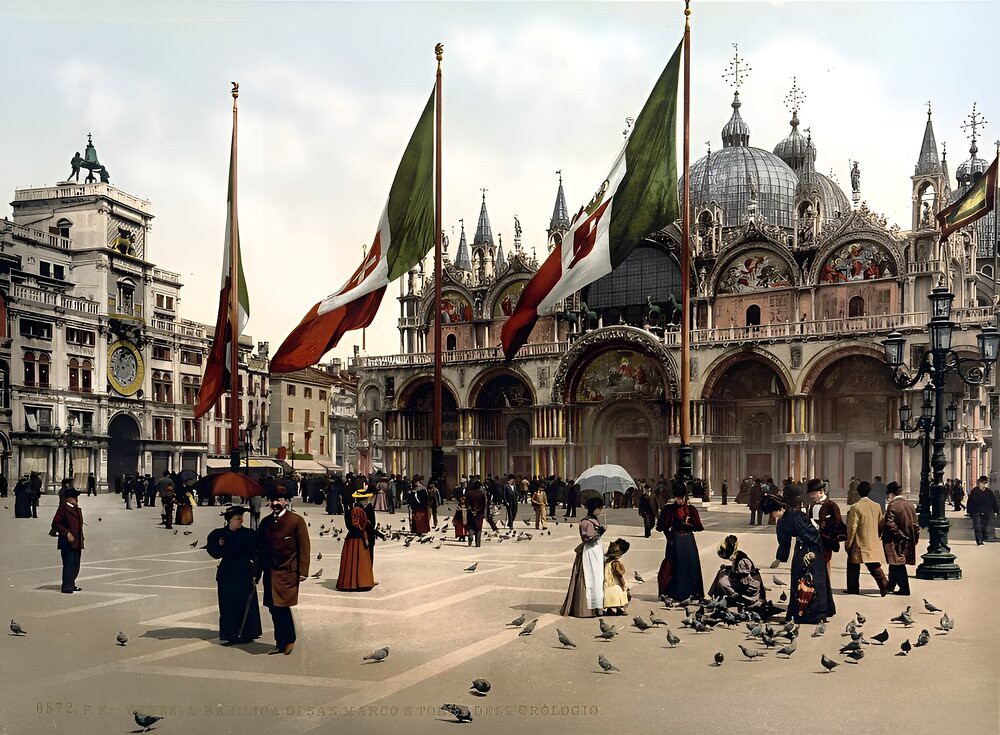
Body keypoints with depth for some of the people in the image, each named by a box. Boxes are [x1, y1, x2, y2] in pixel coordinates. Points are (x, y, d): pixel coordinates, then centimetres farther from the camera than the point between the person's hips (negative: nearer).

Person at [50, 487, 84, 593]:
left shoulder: (77, 509, 17)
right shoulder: (63, 508, -8)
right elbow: (55, 524, -14)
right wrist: (67, 533, -19)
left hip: (77, 543, 8)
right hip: (67, 543, -8)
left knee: (76, 565, 12)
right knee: (69, 564, -9)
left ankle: (71, 584, 22)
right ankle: (66, 586, -5)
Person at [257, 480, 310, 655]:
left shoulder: (297, 521, -4)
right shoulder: (265, 522, 11)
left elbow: (304, 547, -6)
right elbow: (260, 548, 14)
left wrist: (303, 571, -12)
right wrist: (257, 572, 12)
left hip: (288, 572, -5)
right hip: (270, 572, 5)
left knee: (282, 606, -10)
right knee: (274, 609, 7)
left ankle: (289, 640, 8)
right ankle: (280, 644, 17)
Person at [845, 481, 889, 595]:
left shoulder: (855, 507, -16)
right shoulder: (877, 506, 2)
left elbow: (852, 528, -14)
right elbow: (880, 525, 11)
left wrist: (848, 544, -5)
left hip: (859, 544, -5)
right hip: (873, 543, 5)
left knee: (853, 566, 10)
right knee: (874, 566, 7)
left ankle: (853, 588, 17)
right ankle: (884, 584, -10)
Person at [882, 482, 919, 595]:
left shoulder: (892, 505, -14)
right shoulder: (910, 505, 6)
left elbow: (889, 524, -22)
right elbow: (915, 524, 9)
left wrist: (900, 534, -13)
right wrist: (915, 538, 14)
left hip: (895, 541, -7)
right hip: (908, 542, 7)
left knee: (898, 564, 0)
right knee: (894, 564, 18)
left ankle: (904, 589, 1)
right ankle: (891, 586, 30)